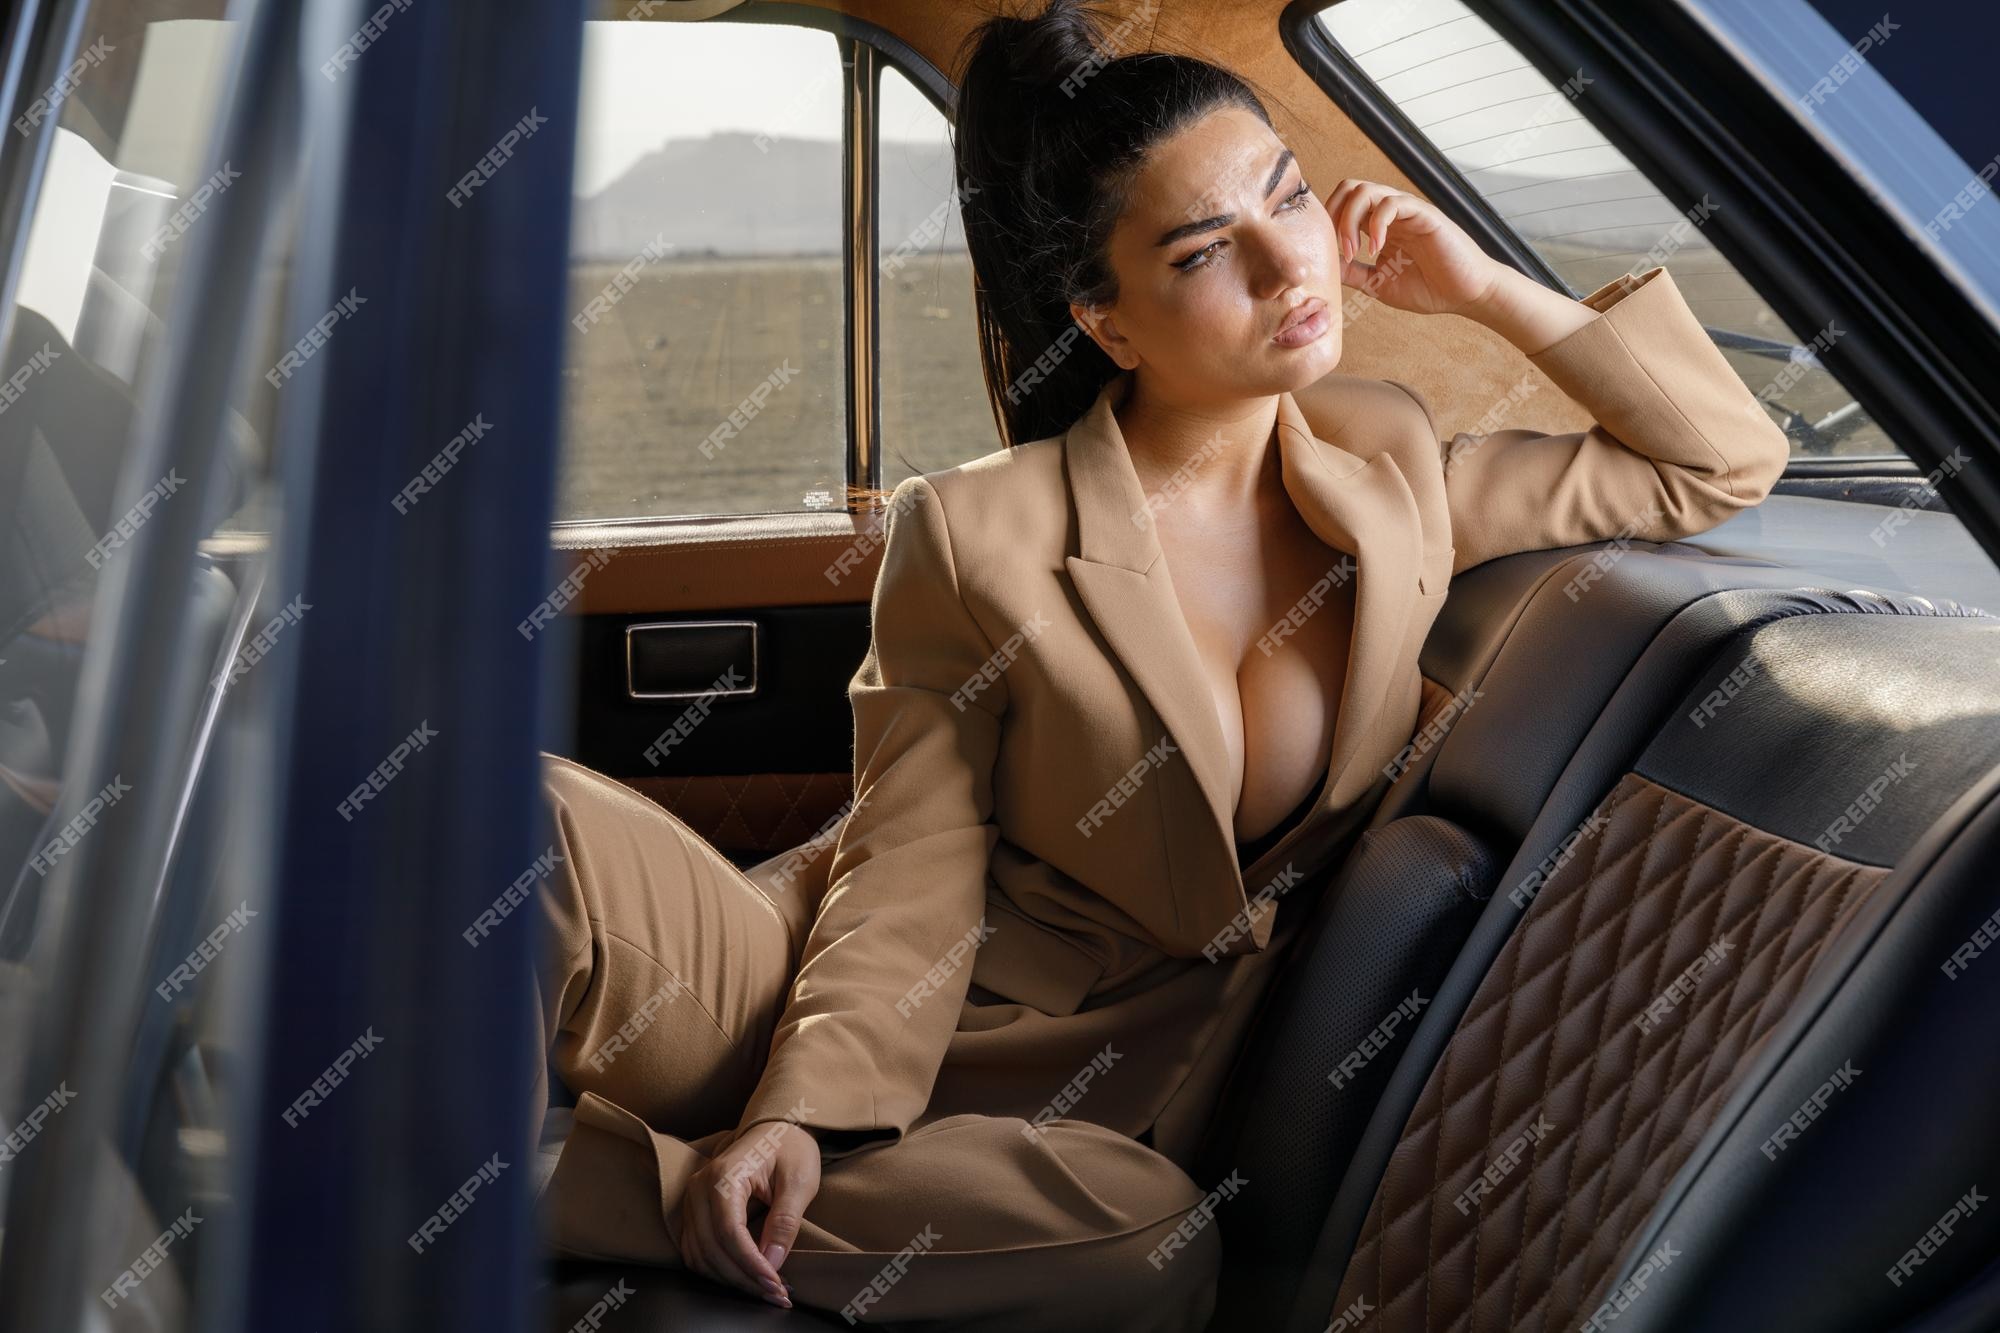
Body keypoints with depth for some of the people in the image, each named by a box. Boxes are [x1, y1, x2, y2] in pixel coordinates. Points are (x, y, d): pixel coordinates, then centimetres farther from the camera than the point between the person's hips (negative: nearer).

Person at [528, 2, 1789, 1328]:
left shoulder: (1390, 471, 0)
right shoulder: (977, 535, -12)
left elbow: (1724, 466, 8)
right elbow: (913, 874, -10)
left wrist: (1491, 291, -4)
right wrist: (803, 1110, -27)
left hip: (1108, 1093, 5)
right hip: (898, 1019, -4)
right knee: (535, 831, -36)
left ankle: (562, 1176, -21)